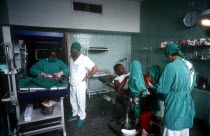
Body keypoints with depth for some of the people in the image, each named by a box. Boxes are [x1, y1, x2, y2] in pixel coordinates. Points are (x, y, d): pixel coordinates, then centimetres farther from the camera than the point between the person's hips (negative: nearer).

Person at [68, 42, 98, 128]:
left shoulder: (84, 59, -19)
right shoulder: (70, 58, 3)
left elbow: (95, 68, -20)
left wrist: (87, 77, -16)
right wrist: (70, 77, 9)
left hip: (80, 85, -7)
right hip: (72, 84, 7)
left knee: (81, 102, 7)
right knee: (73, 101, 20)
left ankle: (82, 117, 26)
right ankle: (75, 114, 40)